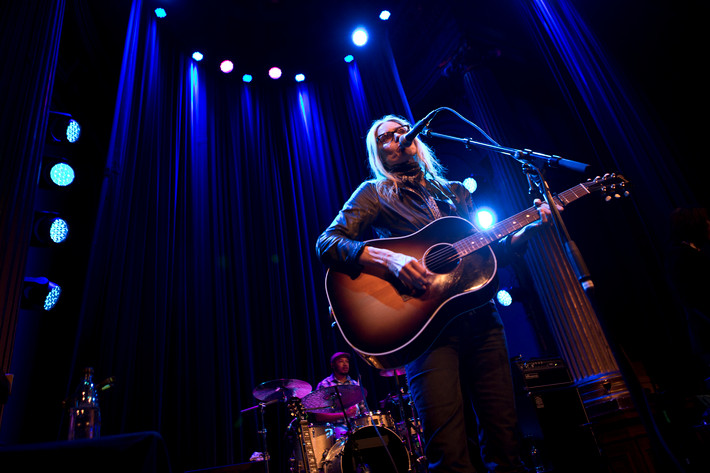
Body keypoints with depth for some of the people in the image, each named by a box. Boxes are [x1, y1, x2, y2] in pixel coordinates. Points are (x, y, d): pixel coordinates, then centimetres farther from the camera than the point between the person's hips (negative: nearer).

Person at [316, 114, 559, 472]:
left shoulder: (455, 193, 21)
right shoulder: (375, 193, 6)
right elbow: (326, 244, -7)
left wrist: (529, 228, 5)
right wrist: (388, 260, -22)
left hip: (481, 320, 5)